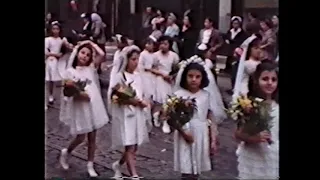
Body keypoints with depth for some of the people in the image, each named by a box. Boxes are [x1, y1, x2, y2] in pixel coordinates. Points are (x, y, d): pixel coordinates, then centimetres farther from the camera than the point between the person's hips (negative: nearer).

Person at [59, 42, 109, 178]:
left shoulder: (91, 69, 6)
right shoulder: (70, 72, -4)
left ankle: (90, 165, 19)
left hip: (93, 106, 4)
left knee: (92, 137, 8)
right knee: (80, 138, 3)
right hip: (79, 108, -3)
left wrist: (91, 43, 6)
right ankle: (66, 152, 32)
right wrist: (78, 94, -21)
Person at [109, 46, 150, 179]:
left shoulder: (138, 76, 9)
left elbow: (144, 94, 15)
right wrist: (131, 101, -21)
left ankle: (118, 165, 38)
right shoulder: (119, 76, -10)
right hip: (125, 115, -6)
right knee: (130, 147, -9)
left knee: (134, 147, 13)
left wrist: (144, 102, -6)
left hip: (138, 114, 7)